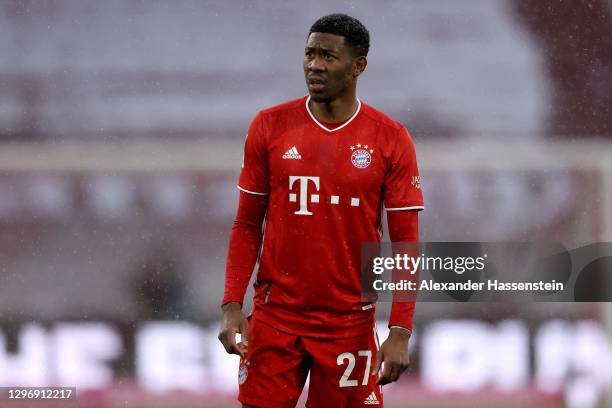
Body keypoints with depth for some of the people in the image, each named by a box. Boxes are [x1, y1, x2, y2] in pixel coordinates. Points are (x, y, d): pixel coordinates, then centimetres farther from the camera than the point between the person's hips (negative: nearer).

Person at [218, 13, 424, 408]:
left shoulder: (390, 139, -3)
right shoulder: (270, 127, 2)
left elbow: (406, 244, -2)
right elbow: (247, 226, 7)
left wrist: (401, 332, -10)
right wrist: (232, 305, -3)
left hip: (350, 326, -1)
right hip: (276, 318, 1)